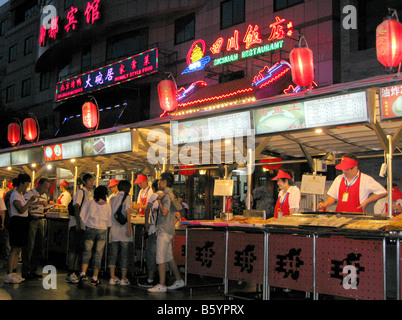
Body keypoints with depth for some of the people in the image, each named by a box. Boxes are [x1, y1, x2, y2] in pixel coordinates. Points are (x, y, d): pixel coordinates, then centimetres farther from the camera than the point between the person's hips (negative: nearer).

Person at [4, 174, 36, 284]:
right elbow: (21, 210, -23)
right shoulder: (15, 195, -12)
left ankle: (13, 273, 16)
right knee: (14, 249, -9)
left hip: (23, 222, 10)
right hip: (17, 222, -10)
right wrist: (30, 201, -24)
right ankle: (9, 276, -7)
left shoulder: (21, 195, 18)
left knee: (18, 249, 11)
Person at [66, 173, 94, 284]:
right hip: (76, 225, -8)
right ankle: (70, 273, -6)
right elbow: (76, 207, -17)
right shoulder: (80, 192, -7)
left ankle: (74, 273, 14)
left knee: (79, 250, 9)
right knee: (73, 249, -7)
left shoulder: (90, 194, 17)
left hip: (84, 225, 8)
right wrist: (78, 222, -25)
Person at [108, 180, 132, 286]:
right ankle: (123, 279, 6)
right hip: (123, 229, -4)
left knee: (113, 254, 9)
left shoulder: (112, 198, 11)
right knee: (124, 255, 3)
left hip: (113, 229, 4)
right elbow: (128, 212, -15)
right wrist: (129, 227, -16)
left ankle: (112, 278, 7)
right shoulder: (127, 197, -4)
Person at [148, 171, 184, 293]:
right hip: (168, 230, 10)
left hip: (164, 230, -10)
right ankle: (179, 280, 20)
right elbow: (177, 209, 23)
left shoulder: (166, 195, -14)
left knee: (161, 258, -7)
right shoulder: (171, 195, 17)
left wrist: (159, 201, -13)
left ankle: (161, 285, -3)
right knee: (169, 258, 15)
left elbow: (164, 212, -23)